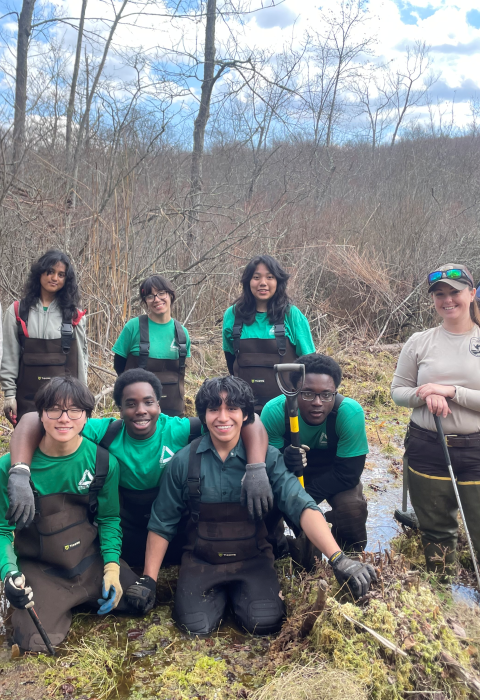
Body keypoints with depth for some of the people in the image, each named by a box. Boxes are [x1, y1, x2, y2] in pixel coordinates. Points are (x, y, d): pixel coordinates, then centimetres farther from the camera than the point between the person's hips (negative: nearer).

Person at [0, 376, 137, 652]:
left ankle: (81, 600, 19)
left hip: (92, 562, 2)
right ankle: (62, 607, 15)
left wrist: (112, 567, -10)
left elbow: (109, 519, 1)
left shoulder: (104, 462, -10)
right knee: (34, 640, -20)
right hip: (40, 570, -2)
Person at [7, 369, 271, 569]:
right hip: (127, 538, 1)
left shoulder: (179, 430, -21)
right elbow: (33, 420, -24)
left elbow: (248, 420, -27)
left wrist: (256, 470, -43)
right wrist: (20, 475, -40)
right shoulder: (106, 433, -19)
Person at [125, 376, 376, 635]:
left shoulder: (267, 456, -10)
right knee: (196, 625, -19)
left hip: (252, 559, 0)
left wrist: (338, 559, -33)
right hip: (201, 561, 1)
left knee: (266, 622, -20)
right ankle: (220, 594, 15)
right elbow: (162, 523, 2)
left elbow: (303, 506, -20)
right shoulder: (184, 461, -8)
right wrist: (148, 581, 0)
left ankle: (239, 594, 14)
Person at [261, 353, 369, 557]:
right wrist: (284, 464, -46)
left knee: (351, 506, -27)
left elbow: (348, 473, -26)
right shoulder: (274, 411, -31)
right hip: (288, 471, 1)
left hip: (333, 472, -1)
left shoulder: (350, 412, -34)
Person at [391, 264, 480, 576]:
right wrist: (426, 396, -14)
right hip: (426, 449, 2)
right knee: (436, 532, 16)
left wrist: (451, 391, -19)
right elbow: (398, 391, 5)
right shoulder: (419, 342, 2)